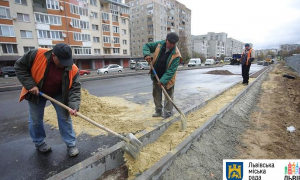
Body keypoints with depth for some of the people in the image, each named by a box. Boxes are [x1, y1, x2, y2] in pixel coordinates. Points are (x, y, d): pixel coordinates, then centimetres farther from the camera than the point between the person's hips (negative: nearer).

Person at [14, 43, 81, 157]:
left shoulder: (73, 69, -26)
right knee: (35, 119, 10)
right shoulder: (37, 55, -28)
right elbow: (19, 66, -15)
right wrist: (30, 85, -24)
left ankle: (71, 144, 11)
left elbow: (74, 89, -27)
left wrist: (74, 106, -41)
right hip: (36, 93, 0)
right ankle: (39, 143, 34)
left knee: (65, 117, -2)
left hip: (59, 94, 0)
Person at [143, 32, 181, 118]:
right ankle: (158, 111, 30)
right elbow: (146, 46, 3)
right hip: (156, 76, 5)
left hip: (167, 78, -4)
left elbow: (171, 70, -24)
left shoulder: (176, 54, -20)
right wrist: (147, 54, -19)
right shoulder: (159, 44, -8)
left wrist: (163, 80, -30)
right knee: (156, 94, 14)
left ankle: (167, 112, 21)